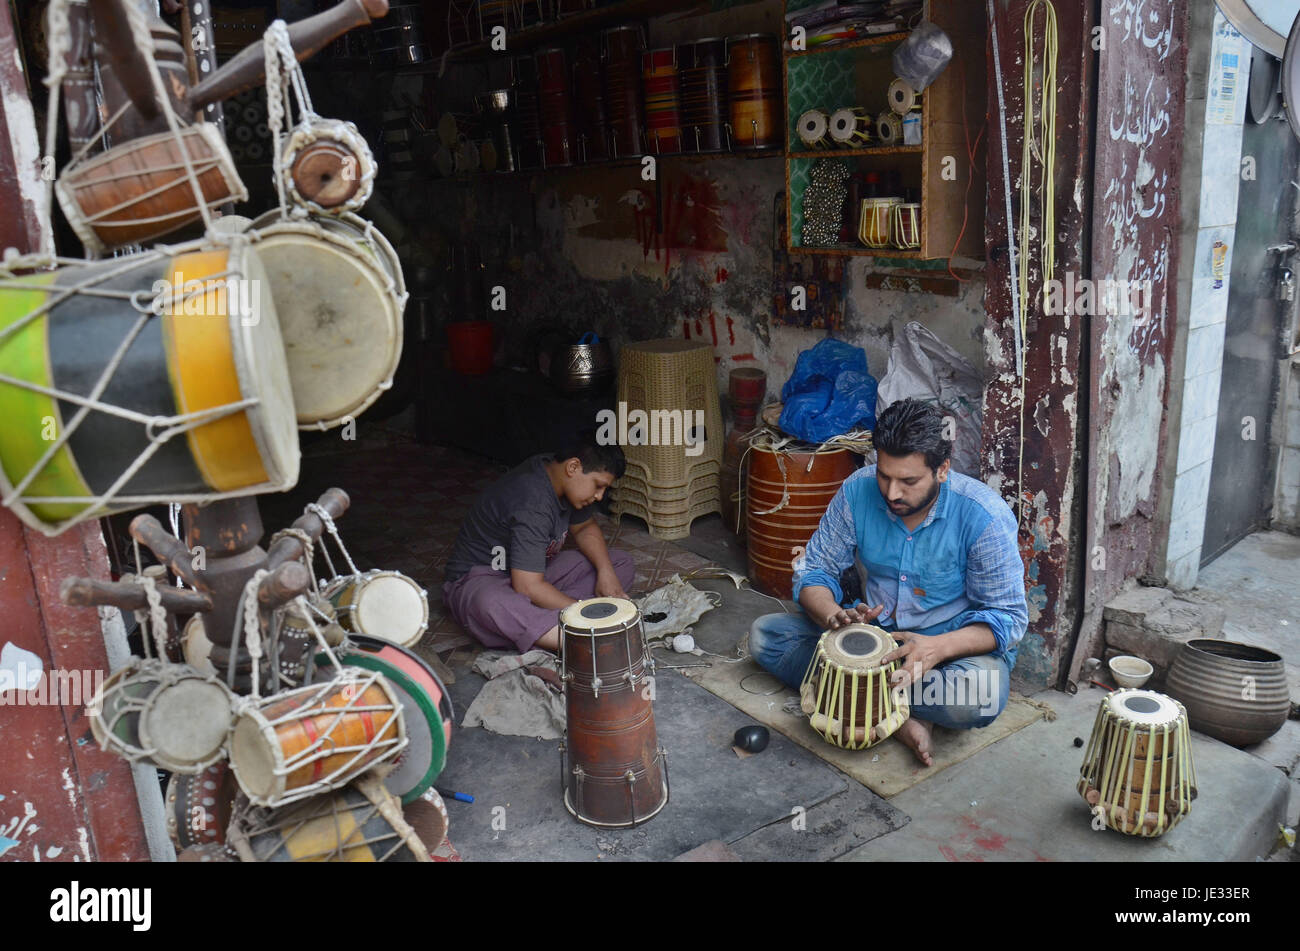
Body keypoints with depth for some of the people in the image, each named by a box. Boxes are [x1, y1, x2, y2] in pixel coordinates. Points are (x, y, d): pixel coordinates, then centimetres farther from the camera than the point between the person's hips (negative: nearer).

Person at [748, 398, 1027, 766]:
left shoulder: (984, 515, -21)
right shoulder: (858, 491, -12)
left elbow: (1007, 617, -17)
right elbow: (814, 572, -5)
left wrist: (937, 647, -36)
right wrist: (835, 617, -29)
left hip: (956, 643, -4)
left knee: (982, 695, -39)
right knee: (765, 635, -14)